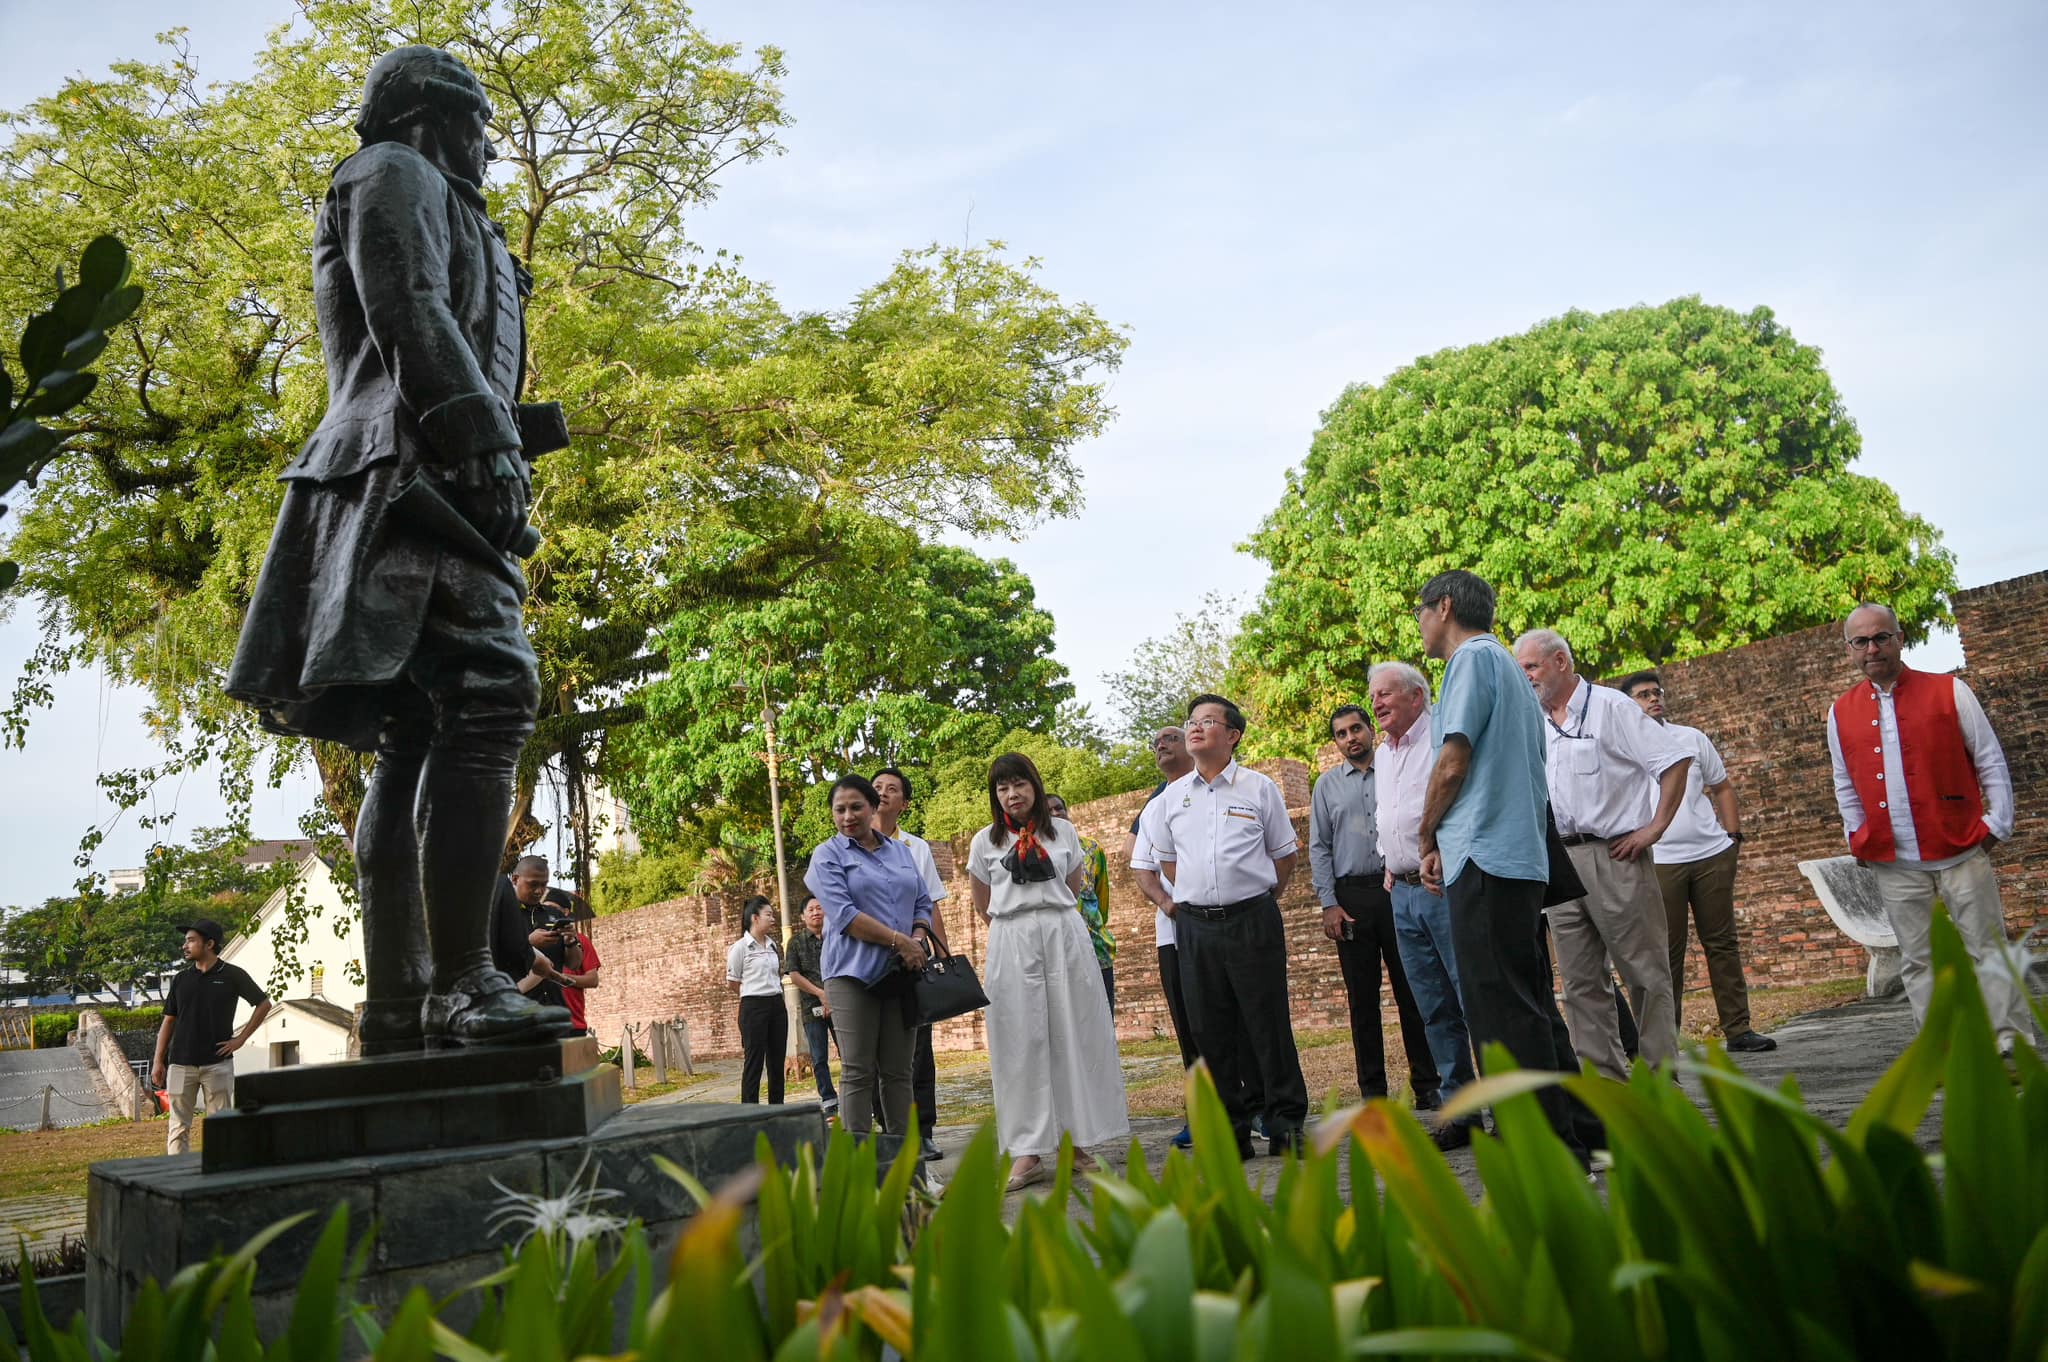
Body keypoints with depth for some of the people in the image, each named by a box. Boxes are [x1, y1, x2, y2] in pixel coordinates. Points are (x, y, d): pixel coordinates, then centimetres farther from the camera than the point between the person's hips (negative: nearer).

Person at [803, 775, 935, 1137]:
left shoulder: (901, 851, 16)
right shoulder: (828, 855, 2)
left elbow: (923, 903, 16)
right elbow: (843, 914, -10)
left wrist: (918, 938, -5)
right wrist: (899, 940, -13)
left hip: (901, 971, 4)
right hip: (854, 972, -4)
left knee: (899, 1070, 5)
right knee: (858, 1072, -3)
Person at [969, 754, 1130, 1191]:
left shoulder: (1063, 832, 8)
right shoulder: (985, 841, 6)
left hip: (1065, 936, 1)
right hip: (1011, 943, -1)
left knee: (1073, 1035, 0)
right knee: (1021, 1041, -2)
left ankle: (1076, 1142, 9)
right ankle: (1029, 1151, 1)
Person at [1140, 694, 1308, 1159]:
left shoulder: (1259, 788, 2)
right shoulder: (1171, 798, 9)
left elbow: (1284, 855, 9)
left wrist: (1256, 899, 7)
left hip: (1253, 921, -3)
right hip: (1195, 925, 3)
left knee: (1268, 1024, -2)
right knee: (1212, 1032, 5)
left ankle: (1287, 1124, 9)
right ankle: (1230, 1132, 14)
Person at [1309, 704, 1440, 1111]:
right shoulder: (1327, 785, 11)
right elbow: (1319, 848, 9)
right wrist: (1329, 903, -1)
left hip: (1400, 890, -1)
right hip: (1351, 897, 1)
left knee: (1413, 992, 0)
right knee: (1362, 998, 4)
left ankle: (1427, 1085, 7)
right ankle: (1372, 1092, 10)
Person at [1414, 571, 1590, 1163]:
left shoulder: (1473, 658, -6)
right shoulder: (1510, 668, 24)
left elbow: (1453, 764, -14)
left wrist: (1427, 836, 1)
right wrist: (1442, 840, 18)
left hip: (1483, 859, -10)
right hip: (1524, 859, 10)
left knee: (1504, 1013, -8)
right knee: (1530, 1006, 14)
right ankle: (1577, 1134, 18)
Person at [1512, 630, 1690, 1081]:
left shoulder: (1609, 706, -4)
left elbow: (1676, 760, -7)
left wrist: (1655, 828, -11)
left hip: (1614, 855, -6)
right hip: (1559, 861, 6)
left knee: (1645, 973, 0)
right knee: (1581, 980, 7)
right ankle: (1605, 1078, 13)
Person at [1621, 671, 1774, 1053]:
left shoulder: (1692, 738, 11)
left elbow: (1722, 788, 17)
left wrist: (1734, 836, 8)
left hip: (1712, 854, 4)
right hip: (1659, 861, -3)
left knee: (1722, 943, 7)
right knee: (1667, 953, 1)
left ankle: (1738, 1029, 13)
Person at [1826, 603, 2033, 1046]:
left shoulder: (1949, 692, 0)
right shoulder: (1841, 713, 7)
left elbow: (1991, 763, 2)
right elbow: (1845, 786, 15)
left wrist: (1997, 824, -3)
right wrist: (1859, 839, 8)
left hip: (1961, 853, -2)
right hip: (1894, 865, 3)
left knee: (1988, 950, 1)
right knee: (1918, 962, 5)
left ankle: (2013, 1047, 9)